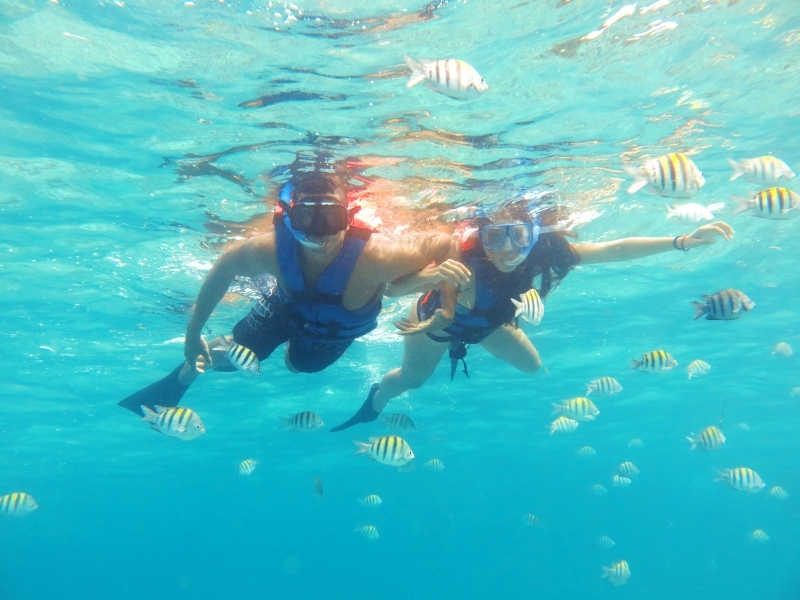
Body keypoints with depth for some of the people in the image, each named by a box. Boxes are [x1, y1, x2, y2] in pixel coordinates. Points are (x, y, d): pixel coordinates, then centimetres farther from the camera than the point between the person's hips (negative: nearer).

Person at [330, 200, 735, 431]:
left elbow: (615, 249, -29)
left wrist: (681, 241, -36)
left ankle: (461, 351, 39)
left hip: (487, 322, 4)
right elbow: (390, 289, -49)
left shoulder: (541, 256, -34)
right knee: (412, 379, 13)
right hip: (438, 319, -4)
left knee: (532, 367, 15)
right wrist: (433, 277, -68)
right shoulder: (464, 267, -47)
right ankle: (374, 402, 49)